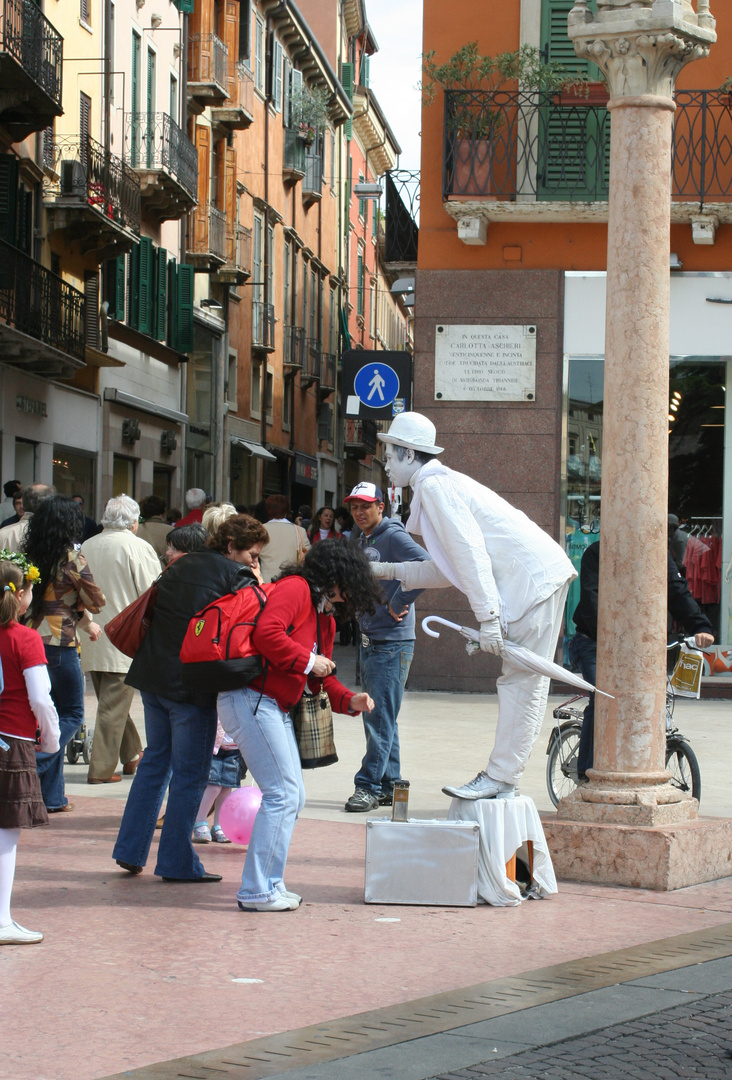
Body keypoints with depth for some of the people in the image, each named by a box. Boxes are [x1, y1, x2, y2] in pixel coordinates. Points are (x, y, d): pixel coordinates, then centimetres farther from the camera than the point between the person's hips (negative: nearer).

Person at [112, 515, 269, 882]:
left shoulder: (180, 566, 15)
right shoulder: (237, 576, -7)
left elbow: (150, 610, 18)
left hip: (152, 676, 7)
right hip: (192, 683, -7)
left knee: (155, 760, 18)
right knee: (189, 772, 2)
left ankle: (130, 850, 19)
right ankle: (176, 862, 6)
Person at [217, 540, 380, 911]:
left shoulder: (324, 618, 22)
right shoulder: (295, 589, -9)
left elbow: (320, 680, 23)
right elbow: (266, 634, -25)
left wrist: (349, 701, 6)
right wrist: (308, 660, -16)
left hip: (277, 709, 11)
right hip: (251, 700, -11)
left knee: (293, 797, 13)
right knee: (282, 793, -11)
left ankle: (269, 883, 19)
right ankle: (256, 891, -7)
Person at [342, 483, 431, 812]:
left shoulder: (393, 536, -10)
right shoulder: (360, 542, 16)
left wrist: (398, 604, -20)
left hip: (392, 643, -9)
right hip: (369, 642, 9)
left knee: (380, 718, -8)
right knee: (376, 718, 12)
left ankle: (369, 785, -8)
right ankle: (388, 786, 18)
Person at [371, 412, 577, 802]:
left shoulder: (434, 484, -8)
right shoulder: (439, 484, 23)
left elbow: (469, 550, -17)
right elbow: (451, 569, 24)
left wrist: (488, 618, -19)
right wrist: (389, 570, 25)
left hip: (533, 576, -10)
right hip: (534, 578, 10)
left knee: (522, 681, -9)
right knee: (519, 679, 8)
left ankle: (499, 779, -10)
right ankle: (502, 779, 10)